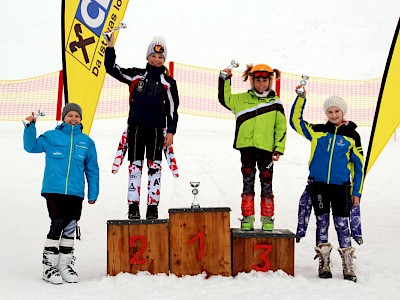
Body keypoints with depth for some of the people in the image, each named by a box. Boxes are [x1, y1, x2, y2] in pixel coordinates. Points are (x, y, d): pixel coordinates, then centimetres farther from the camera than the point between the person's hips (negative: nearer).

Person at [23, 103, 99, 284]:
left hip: (75, 193, 3)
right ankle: (49, 265, 1)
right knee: (57, 226, -9)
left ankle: (65, 264, 18)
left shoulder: (87, 142, 13)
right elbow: (31, 146, 8)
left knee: (70, 228, 6)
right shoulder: (51, 137, 8)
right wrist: (30, 127, -4)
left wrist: (93, 193, 11)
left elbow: (92, 170, 15)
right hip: (53, 190, -2)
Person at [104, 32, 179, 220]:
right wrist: (111, 44, -2)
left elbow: (172, 109, 5)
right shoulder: (136, 76, 7)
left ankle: (153, 207, 7)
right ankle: (133, 206, 7)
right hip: (136, 128, 1)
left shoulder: (168, 83, 5)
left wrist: (171, 132, -2)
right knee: (134, 166, 2)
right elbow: (111, 68, 7)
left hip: (156, 129, -1)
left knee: (154, 167, 1)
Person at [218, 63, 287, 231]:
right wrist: (224, 79, 8)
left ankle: (267, 218, 11)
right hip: (247, 146, 1)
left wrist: (279, 148, -1)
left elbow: (281, 127, 6)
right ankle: (247, 217, 9)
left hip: (266, 147, -1)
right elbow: (225, 99, 17)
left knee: (266, 181, 3)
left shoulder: (275, 102, 7)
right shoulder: (242, 99, 9)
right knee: (248, 181, 3)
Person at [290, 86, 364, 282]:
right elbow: (295, 121, 8)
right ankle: (324, 264, 17)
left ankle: (348, 266, 7)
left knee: (342, 225, -1)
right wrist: (301, 98, -2)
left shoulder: (351, 135, 2)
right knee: (322, 223, 8)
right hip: (318, 185, 2)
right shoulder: (317, 131, 6)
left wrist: (356, 191, 3)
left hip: (341, 186, -1)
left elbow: (358, 165, 5)